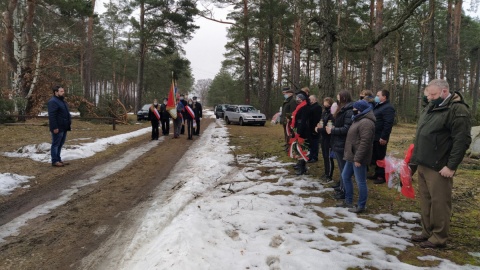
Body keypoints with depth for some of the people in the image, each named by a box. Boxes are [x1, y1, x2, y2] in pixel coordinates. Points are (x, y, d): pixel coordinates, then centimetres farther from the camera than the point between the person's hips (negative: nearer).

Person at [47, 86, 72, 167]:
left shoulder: (62, 101, 17)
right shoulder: (53, 101, -15)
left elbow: (66, 114, 24)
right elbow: (51, 116, -22)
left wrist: (69, 123, 18)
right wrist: (55, 127, -25)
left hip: (63, 127, 10)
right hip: (57, 128, -10)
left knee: (60, 144, 14)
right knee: (56, 144, -4)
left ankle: (58, 159, 21)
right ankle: (55, 161, 1)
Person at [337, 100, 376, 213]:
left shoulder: (366, 122, -19)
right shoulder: (359, 120, 16)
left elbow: (365, 142, -25)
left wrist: (358, 158, -26)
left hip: (357, 158, -11)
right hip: (352, 156, 11)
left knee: (361, 182, 0)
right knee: (345, 177, 18)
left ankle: (361, 206, 11)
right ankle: (348, 201, 30)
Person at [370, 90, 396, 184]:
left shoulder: (388, 108, -15)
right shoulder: (378, 106, 17)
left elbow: (388, 124, -23)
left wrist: (384, 137, -26)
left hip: (380, 138, -9)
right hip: (374, 136, 10)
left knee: (380, 157, -1)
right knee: (375, 156, 15)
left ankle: (382, 176, 8)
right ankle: (377, 173, 26)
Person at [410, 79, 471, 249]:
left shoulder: (457, 109, -13)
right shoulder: (430, 108, 15)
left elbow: (462, 141, -19)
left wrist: (451, 166, -20)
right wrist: (416, 157, 20)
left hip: (439, 167, -9)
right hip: (423, 164, 9)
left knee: (439, 203, 0)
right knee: (425, 200, 15)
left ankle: (439, 238, 12)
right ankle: (427, 232, 27)